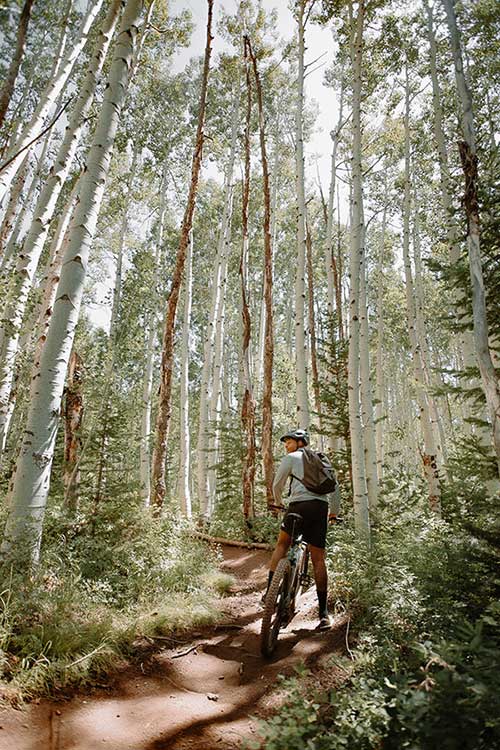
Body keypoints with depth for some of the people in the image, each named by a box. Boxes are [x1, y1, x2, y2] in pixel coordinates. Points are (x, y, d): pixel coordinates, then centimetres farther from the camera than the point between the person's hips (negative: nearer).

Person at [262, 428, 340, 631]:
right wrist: (334, 512, 33)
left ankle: (270, 592, 11)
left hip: (299, 505, -4)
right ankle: (324, 614, 5)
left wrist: (278, 503, 29)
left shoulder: (291, 458, 9)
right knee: (318, 560, 6)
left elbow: (277, 484, 10)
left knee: (282, 545, 17)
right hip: (321, 508, 4)